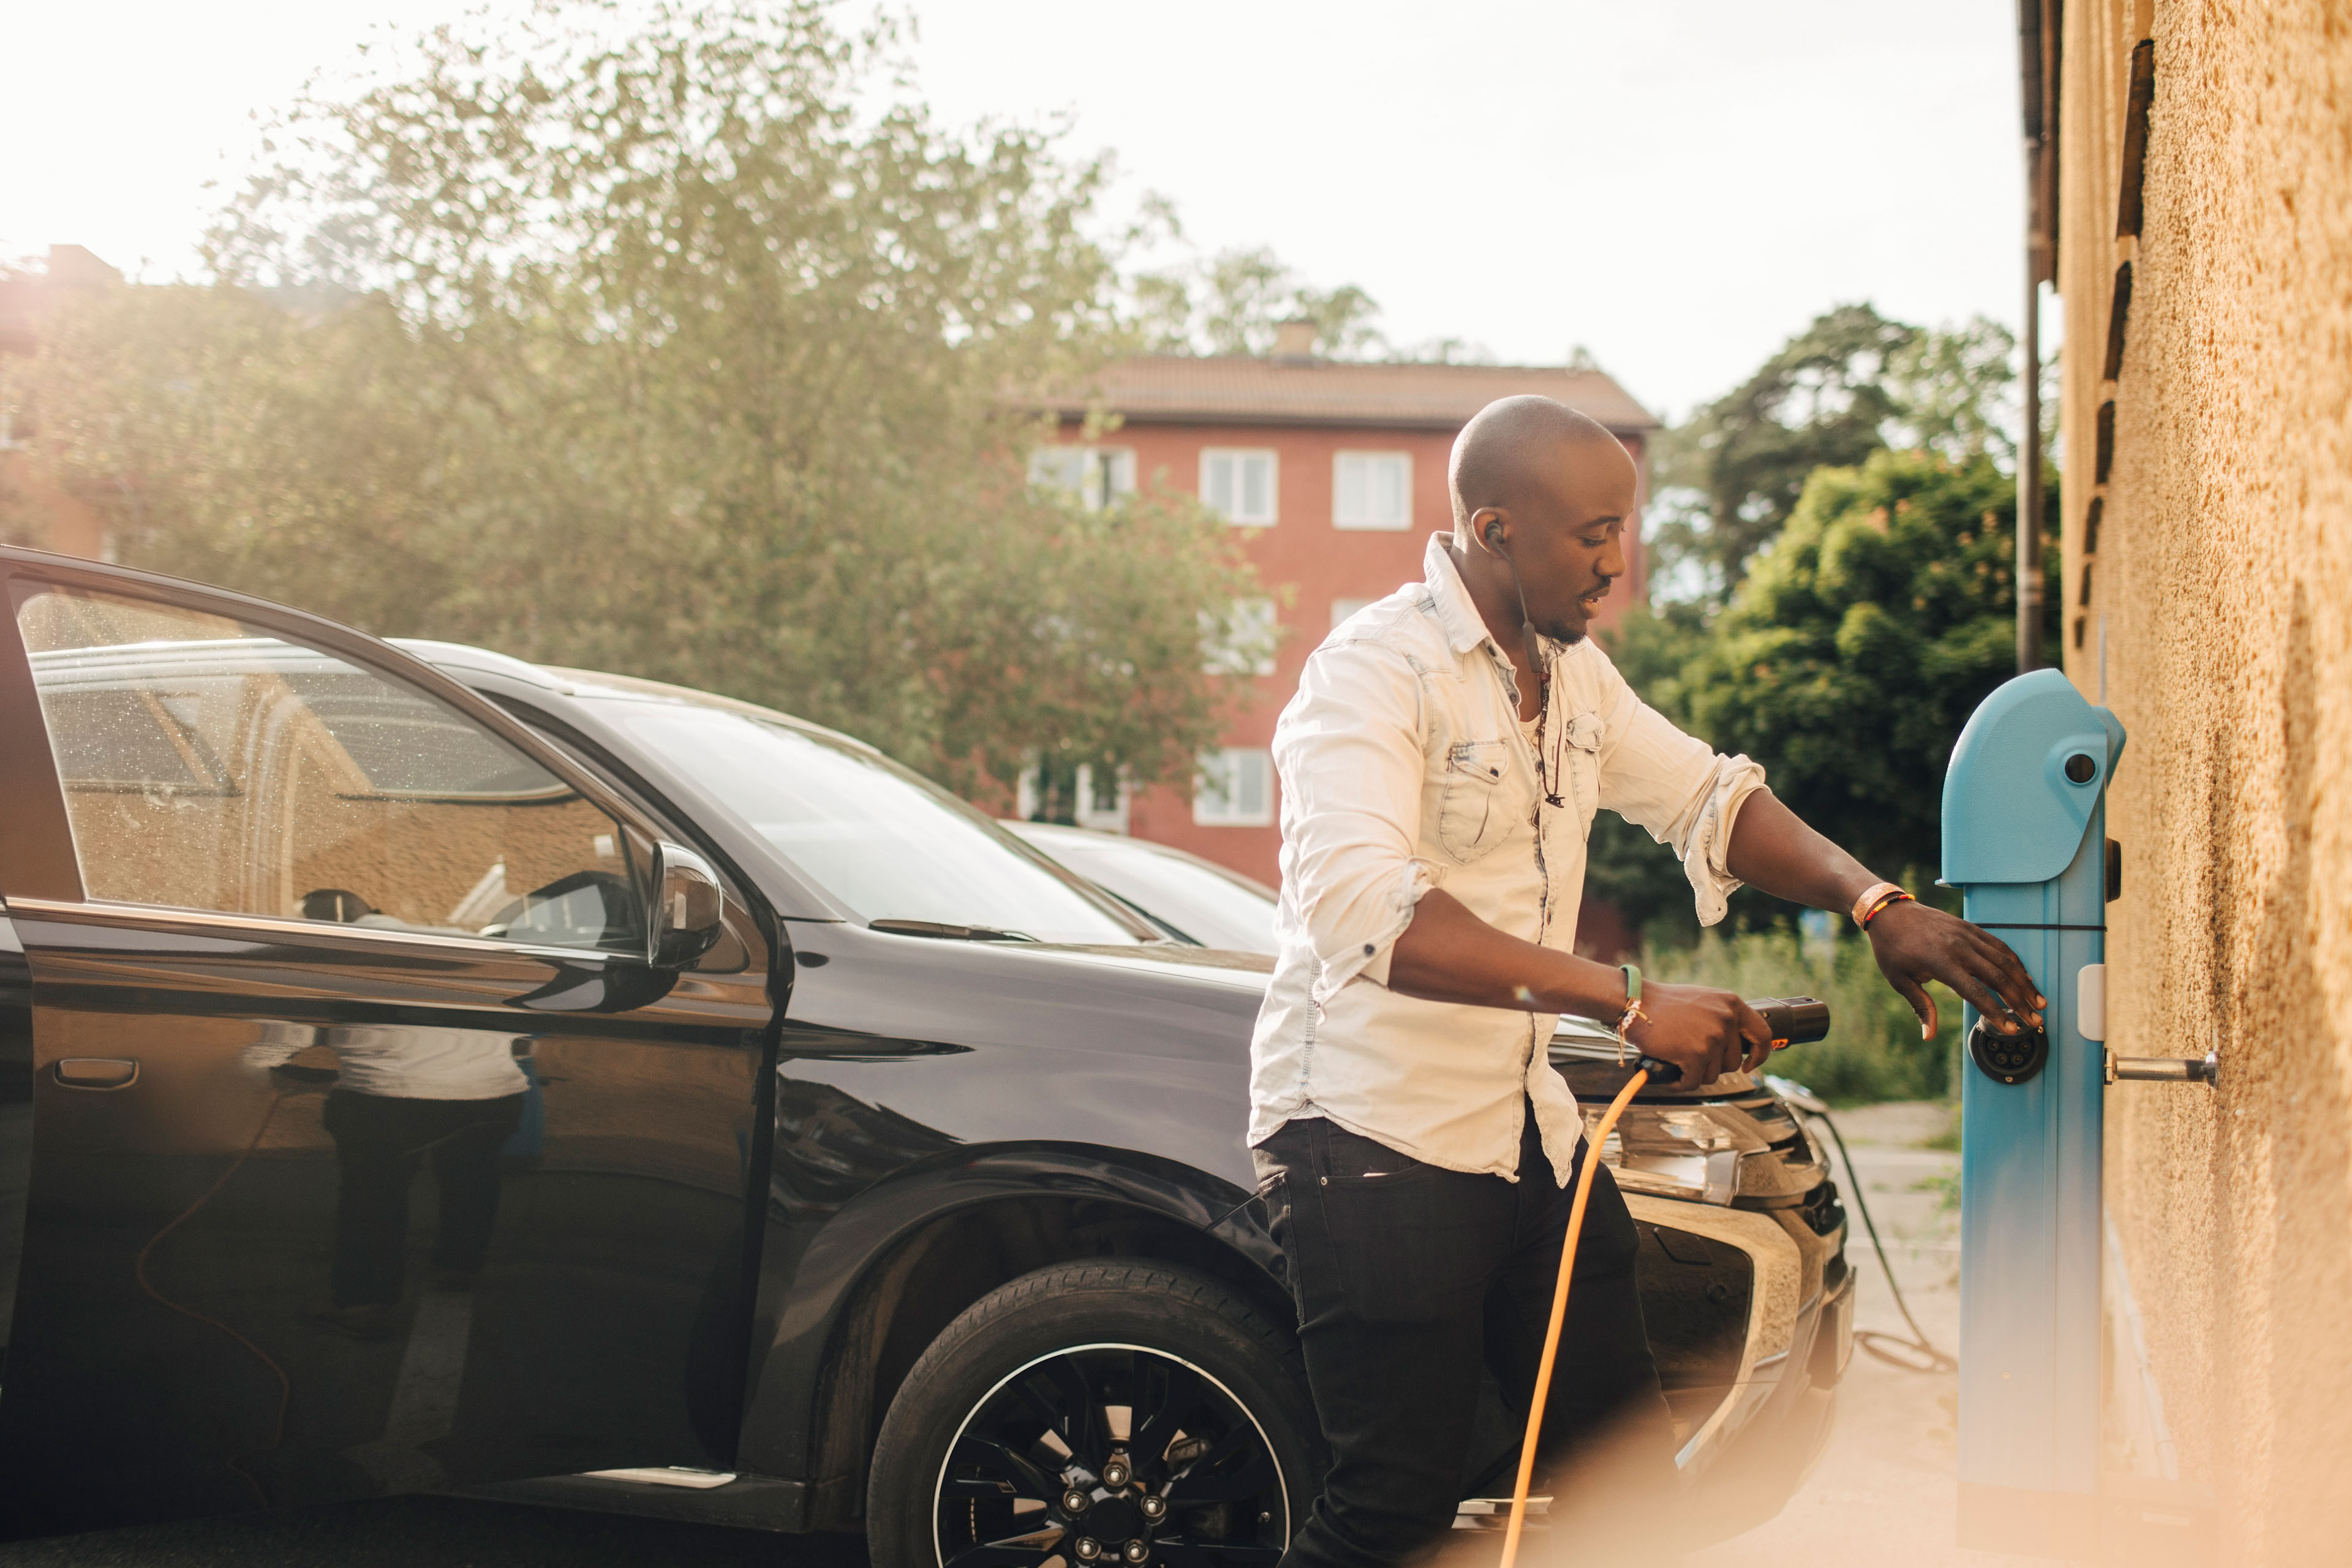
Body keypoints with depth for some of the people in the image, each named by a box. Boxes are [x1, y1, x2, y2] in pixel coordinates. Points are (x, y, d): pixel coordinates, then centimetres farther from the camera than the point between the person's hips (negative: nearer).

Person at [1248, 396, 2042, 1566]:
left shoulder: (1571, 674, 11)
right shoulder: (1375, 670, -18)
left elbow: (1708, 797, 20)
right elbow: (1364, 911, -33)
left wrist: (1878, 906, 2)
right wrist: (1632, 1004, -37)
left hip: (1528, 1126, 8)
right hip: (1376, 1134, -8)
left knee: (1629, 1473, 8)